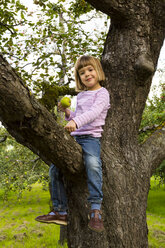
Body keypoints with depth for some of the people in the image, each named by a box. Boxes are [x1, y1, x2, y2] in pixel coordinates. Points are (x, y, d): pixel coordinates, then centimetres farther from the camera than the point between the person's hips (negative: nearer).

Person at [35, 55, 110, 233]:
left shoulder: (102, 93, -1)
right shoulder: (80, 96, 22)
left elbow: (94, 112, -19)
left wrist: (76, 121, -33)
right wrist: (67, 113, 11)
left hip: (91, 137, -8)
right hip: (74, 137, 8)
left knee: (92, 163, -37)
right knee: (55, 167, -3)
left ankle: (95, 212, -35)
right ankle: (60, 212, 7)